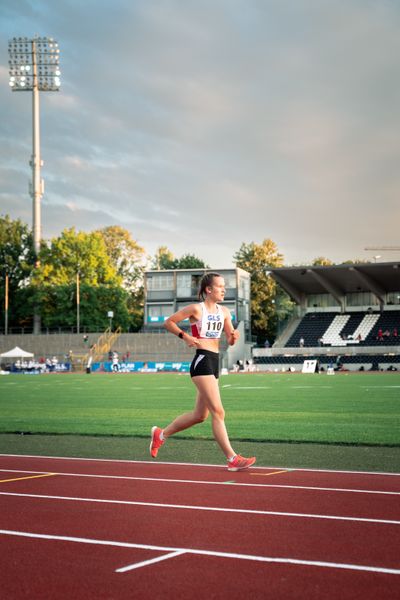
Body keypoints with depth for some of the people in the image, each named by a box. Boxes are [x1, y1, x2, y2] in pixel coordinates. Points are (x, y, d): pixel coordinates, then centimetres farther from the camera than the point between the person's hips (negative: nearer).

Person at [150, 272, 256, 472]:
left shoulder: (224, 312, 13)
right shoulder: (196, 309, -7)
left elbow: (230, 341, 14)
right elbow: (169, 322, 0)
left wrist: (234, 337, -8)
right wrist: (185, 336, -11)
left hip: (214, 363, 9)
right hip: (202, 361, -9)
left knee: (199, 415, 15)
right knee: (218, 412, -12)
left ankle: (160, 434, 32)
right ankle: (232, 459, -11)